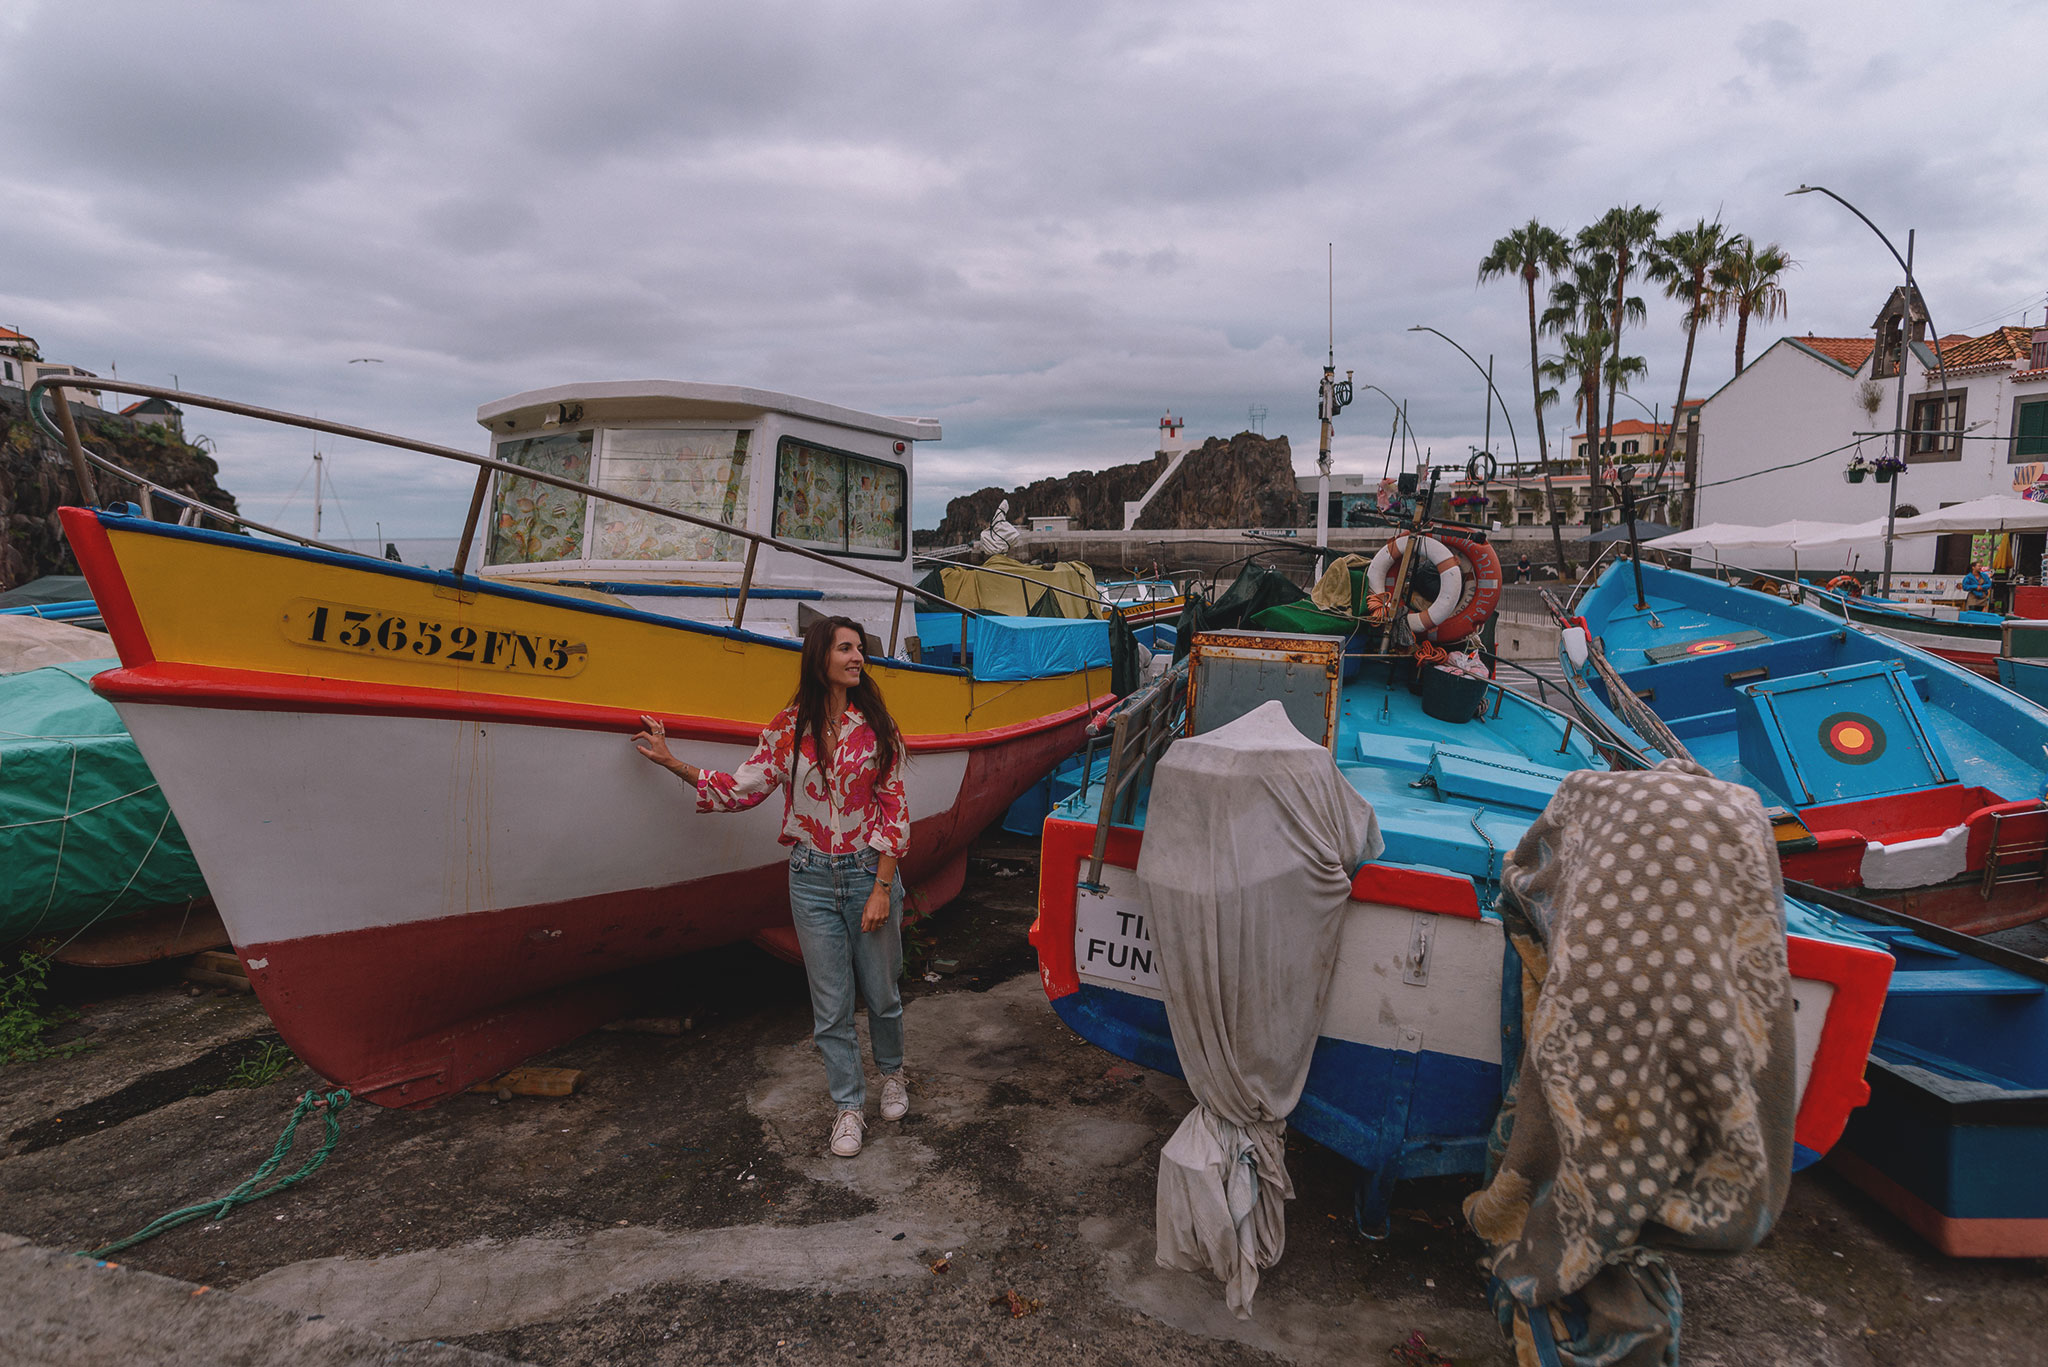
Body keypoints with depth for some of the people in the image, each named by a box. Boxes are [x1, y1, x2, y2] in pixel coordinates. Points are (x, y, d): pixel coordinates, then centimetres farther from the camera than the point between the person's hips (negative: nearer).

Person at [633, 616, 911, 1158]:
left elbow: (893, 809, -6)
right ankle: (849, 1105, 26)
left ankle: (891, 1073, 41)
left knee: (881, 992, 12)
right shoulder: (788, 729, -1)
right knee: (830, 1005, 8)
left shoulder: (875, 727, -5)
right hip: (812, 878, 1)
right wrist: (671, 761, 1)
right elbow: (740, 789, 4)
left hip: (868, 873, -1)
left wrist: (882, 887, -10)